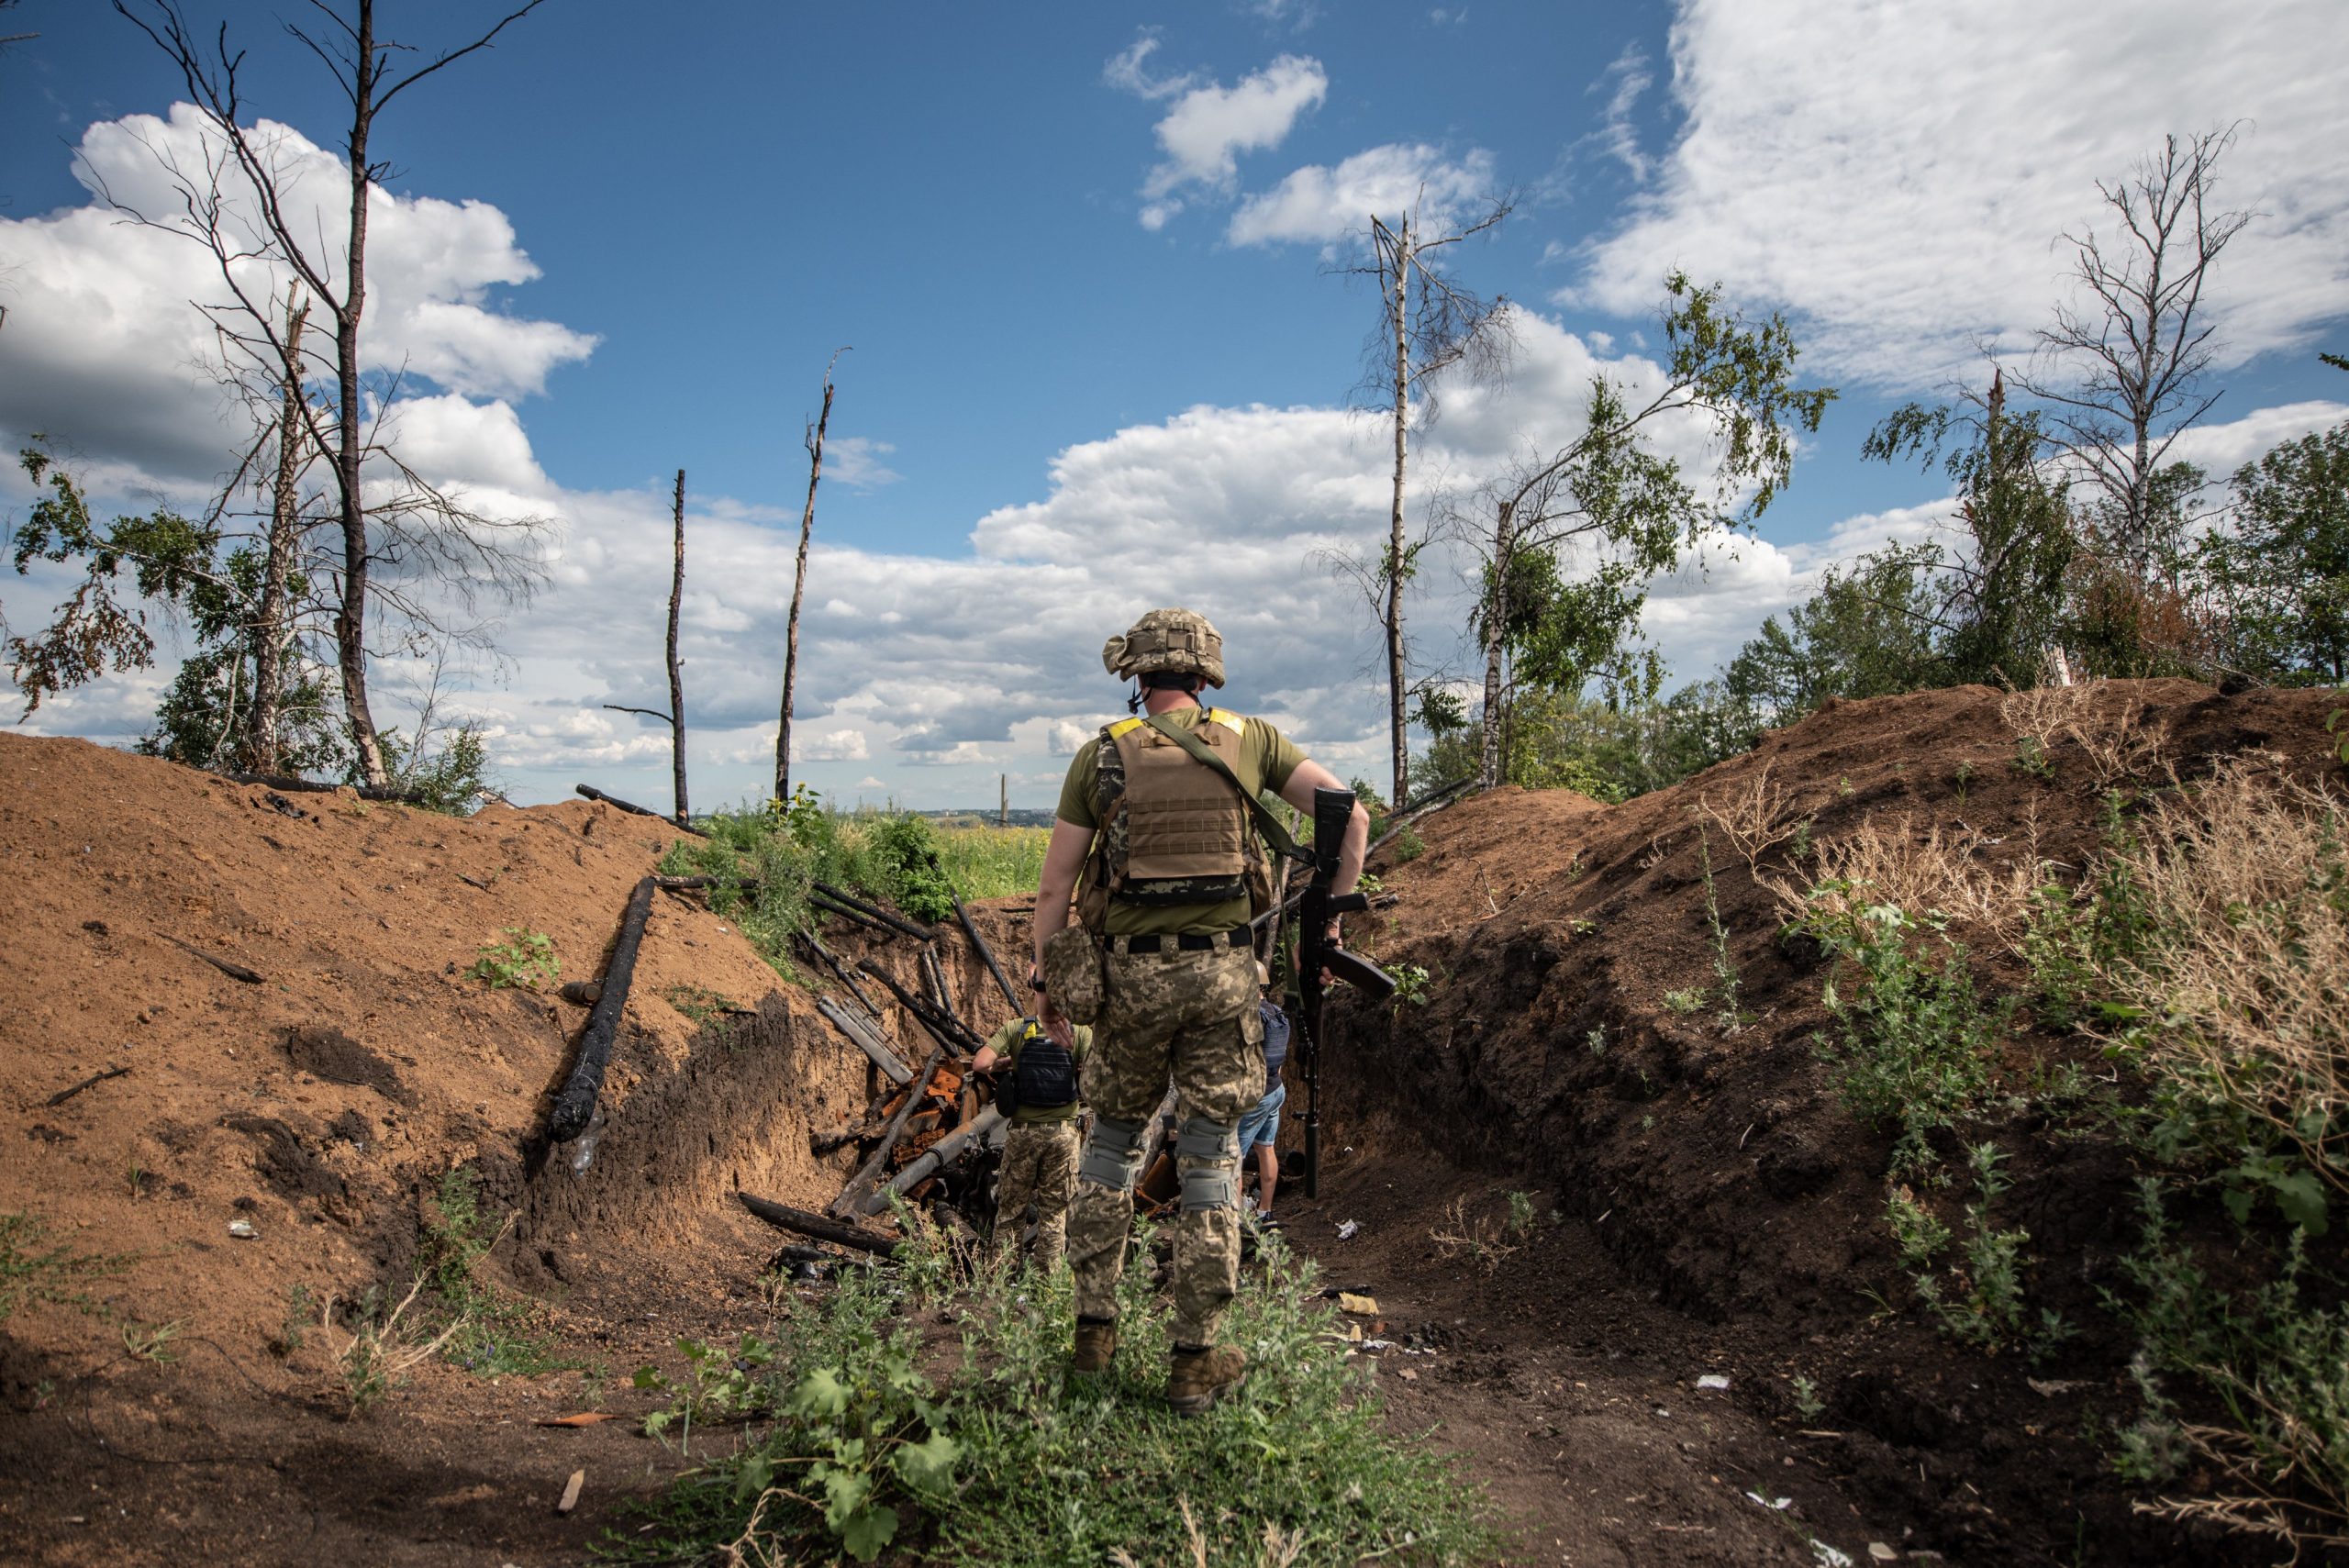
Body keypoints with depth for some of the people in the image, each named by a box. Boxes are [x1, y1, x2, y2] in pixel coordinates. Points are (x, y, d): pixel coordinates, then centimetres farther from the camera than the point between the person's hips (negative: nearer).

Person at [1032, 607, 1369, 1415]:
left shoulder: (1101, 755, 1)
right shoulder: (1249, 739, 4)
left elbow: (1055, 884, 0)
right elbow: (1350, 812, -1)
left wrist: (1048, 982, 11)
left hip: (1132, 975, 0)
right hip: (1223, 971, 0)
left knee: (1111, 1142, 19)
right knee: (1210, 1159, 8)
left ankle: (1095, 1326, 24)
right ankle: (1196, 1360, 14)